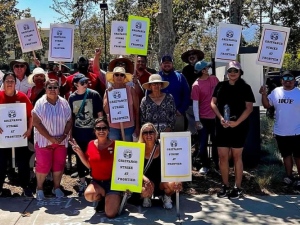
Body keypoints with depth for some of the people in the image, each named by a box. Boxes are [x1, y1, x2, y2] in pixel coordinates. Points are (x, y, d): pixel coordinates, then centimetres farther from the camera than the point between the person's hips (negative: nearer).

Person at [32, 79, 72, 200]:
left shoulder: (64, 103, 0)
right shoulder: (40, 103, -9)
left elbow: (69, 121, 3)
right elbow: (36, 123, -13)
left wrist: (64, 136, -10)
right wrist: (50, 138, -16)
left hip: (61, 141, 3)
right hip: (43, 140, -3)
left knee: (59, 165, 8)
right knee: (43, 165, -1)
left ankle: (56, 187, 25)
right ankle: (39, 188, 19)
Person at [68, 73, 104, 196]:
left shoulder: (94, 95, -6)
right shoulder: (72, 98, 1)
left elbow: (100, 114, -3)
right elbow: (70, 117, 8)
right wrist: (70, 133, 6)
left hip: (92, 132, -2)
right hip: (78, 133, 3)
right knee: (79, 158, 10)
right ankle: (82, 182, 24)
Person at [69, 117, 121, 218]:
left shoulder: (114, 145, -11)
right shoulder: (91, 144, 2)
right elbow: (89, 165, 9)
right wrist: (79, 152, 0)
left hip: (112, 181, -4)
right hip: (96, 181, 4)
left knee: (111, 214, -18)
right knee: (88, 195, -31)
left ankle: (114, 198, 17)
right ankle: (101, 198, 6)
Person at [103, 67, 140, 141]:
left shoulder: (130, 90, -2)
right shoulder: (109, 91, 1)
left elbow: (136, 109, 2)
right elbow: (106, 111, -5)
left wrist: (137, 127, 2)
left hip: (129, 127, -1)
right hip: (113, 127, 1)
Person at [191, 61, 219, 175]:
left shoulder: (214, 79, 2)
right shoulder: (196, 85, -11)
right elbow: (195, 103, -11)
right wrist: (197, 120, -12)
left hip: (216, 116, 4)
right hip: (203, 118, -4)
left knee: (216, 142, 12)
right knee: (203, 143, 5)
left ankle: (218, 165, 23)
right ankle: (205, 166, 20)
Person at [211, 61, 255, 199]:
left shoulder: (245, 87, 0)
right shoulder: (220, 86, 8)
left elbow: (249, 108, -4)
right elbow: (213, 103, 7)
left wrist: (237, 122, -15)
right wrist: (220, 118, -10)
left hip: (239, 126, -3)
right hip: (222, 126, 3)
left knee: (237, 157, 4)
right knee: (222, 156, 4)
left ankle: (238, 188, 13)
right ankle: (225, 186, 18)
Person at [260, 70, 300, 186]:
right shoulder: (276, 92, 2)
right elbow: (267, 105, 9)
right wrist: (264, 94, -5)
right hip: (280, 132, 3)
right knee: (286, 155, 16)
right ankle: (289, 176, 28)